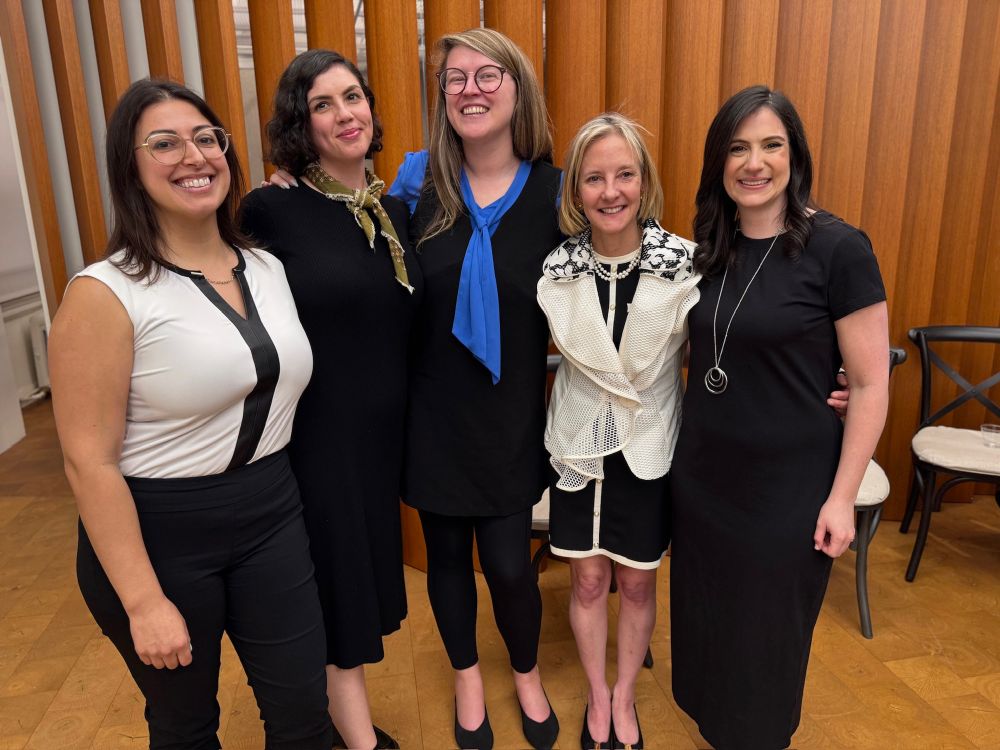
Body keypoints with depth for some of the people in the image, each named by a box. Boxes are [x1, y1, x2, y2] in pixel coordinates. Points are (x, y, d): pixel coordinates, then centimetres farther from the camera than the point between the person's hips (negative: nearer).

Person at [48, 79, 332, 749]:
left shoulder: (268, 268, 2)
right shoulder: (105, 294, -16)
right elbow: (89, 460, -16)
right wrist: (144, 601, -15)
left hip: (273, 518, 5)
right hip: (159, 534, -4)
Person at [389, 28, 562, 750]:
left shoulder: (552, 194, -6)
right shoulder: (418, 186, -4)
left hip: (511, 419, -1)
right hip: (434, 413, 2)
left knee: (509, 565, 5)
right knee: (447, 555, 16)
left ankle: (527, 674, 40)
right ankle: (467, 675, 45)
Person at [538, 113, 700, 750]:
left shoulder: (687, 265, -12)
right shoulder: (555, 271, -9)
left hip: (650, 450, 0)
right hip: (579, 448, 1)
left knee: (637, 581, 15)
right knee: (588, 580, 15)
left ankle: (625, 697, 41)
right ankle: (597, 695, 40)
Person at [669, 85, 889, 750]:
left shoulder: (838, 248, -15)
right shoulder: (709, 247, 1)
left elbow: (871, 385, -12)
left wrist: (842, 496, -12)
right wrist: (680, 443, 7)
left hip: (789, 482, -5)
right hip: (702, 472, 5)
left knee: (767, 630, 16)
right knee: (706, 614, 22)